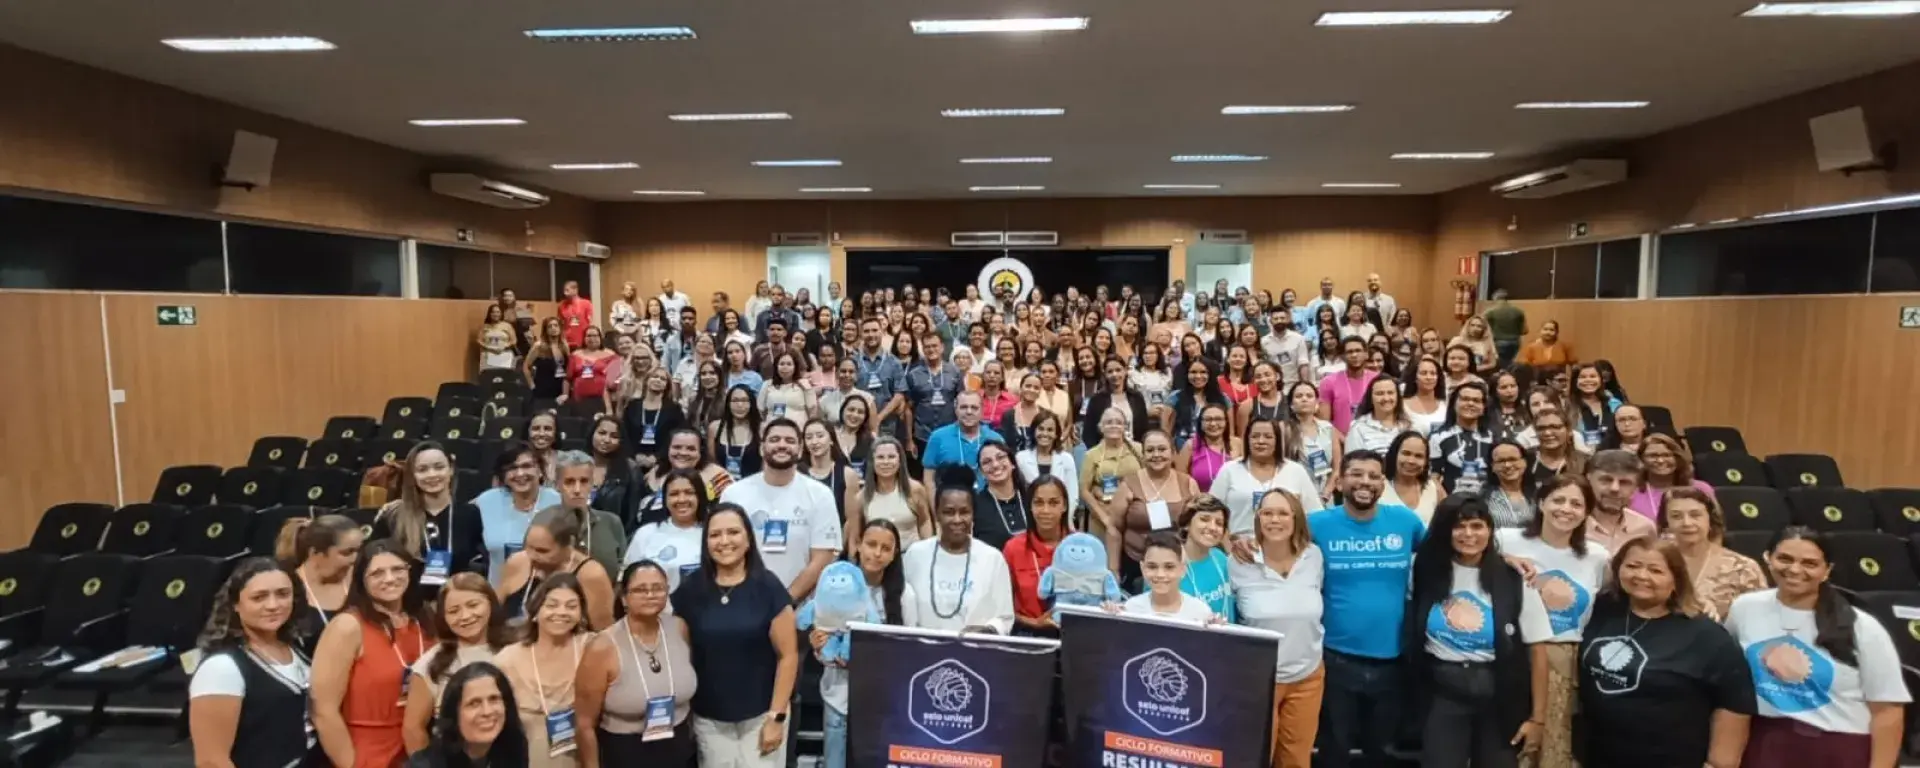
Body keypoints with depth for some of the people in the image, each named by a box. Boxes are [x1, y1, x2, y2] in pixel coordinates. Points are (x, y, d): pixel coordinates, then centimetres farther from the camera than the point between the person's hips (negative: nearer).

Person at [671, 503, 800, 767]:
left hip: (760, 716, -2)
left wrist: (776, 716, -10)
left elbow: (788, 655, -9)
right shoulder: (691, 589, -2)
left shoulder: (768, 587, -10)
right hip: (709, 719, 2)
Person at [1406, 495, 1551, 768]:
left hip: (1499, 695, 0)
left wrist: (1538, 717, -4)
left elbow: (1536, 648, -3)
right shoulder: (1425, 570, -1)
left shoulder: (1513, 579, -4)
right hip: (1441, 691, 0)